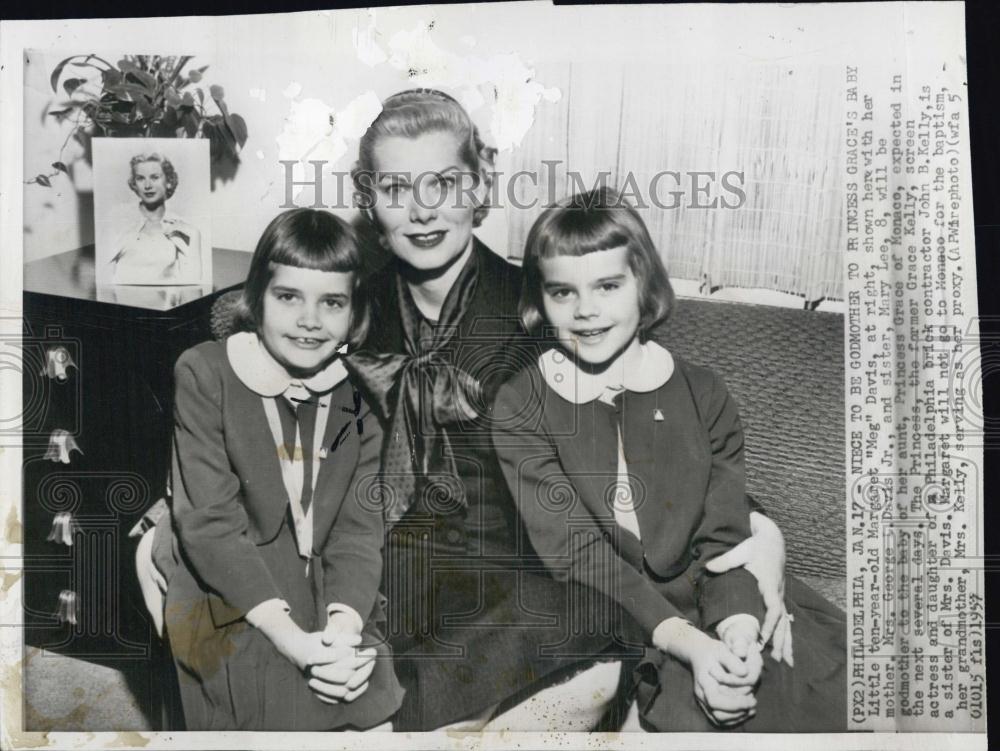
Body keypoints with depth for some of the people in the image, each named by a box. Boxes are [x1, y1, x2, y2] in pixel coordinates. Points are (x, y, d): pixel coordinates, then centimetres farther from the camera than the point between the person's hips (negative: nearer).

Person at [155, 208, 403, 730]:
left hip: (330, 603, 4)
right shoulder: (204, 374, -9)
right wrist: (293, 640, -22)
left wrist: (344, 628, -18)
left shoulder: (360, 393, 2)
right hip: (229, 607, -3)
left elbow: (360, 524, -1)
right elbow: (210, 522, -15)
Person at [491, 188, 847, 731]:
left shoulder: (702, 393, 5)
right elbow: (578, 554, -11)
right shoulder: (520, 410, -4)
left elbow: (725, 537, 0)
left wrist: (737, 628, -21)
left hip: (713, 610, 3)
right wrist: (690, 645, -22)